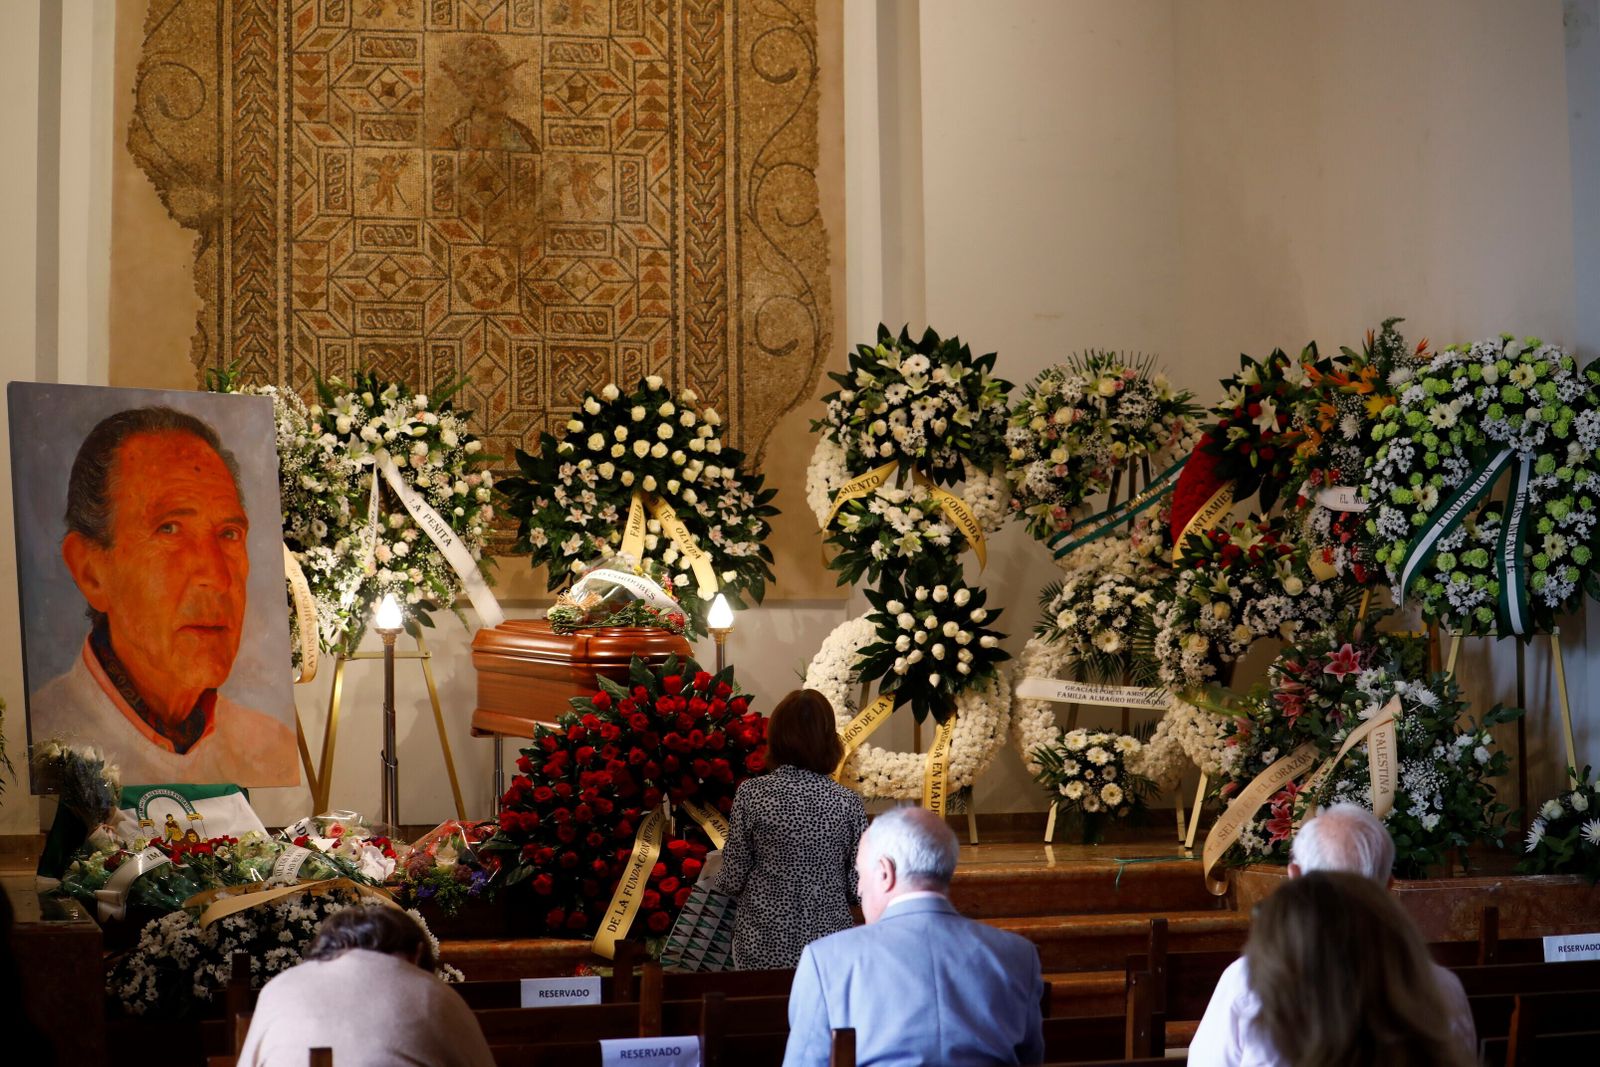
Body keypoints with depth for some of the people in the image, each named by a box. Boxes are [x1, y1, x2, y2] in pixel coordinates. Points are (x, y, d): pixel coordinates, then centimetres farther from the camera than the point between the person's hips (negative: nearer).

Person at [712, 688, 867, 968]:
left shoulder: (751, 794, -8)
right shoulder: (848, 803, -7)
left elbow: (733, 880, -6)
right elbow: (859, 889, -4)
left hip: (762, 946, 0)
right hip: (828, 944, 0)